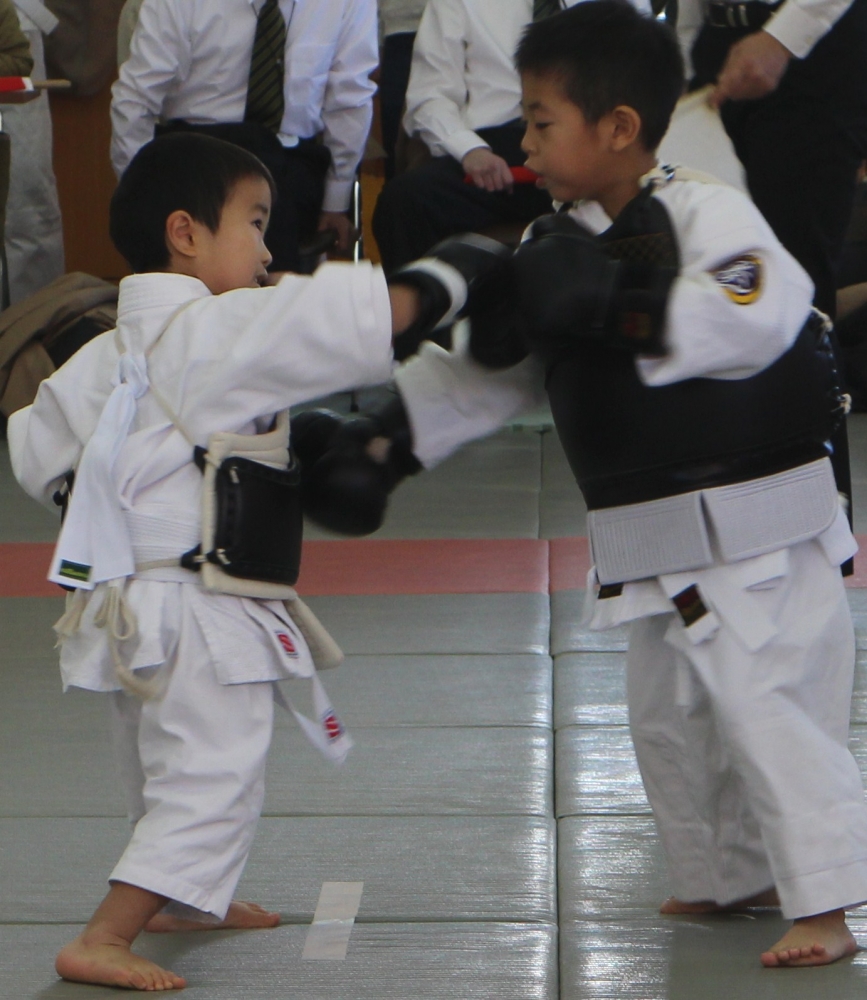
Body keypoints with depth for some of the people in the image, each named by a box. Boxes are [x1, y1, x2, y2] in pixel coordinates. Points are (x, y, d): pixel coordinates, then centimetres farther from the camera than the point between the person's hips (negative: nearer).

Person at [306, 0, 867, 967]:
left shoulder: (701, 212, -14)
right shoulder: (557, 243, 7)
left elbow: (761, 312, -31)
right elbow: (483, 373, 7)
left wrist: (618, 305, -33)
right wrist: (381, 427, -6)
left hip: (752, 527, -8)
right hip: (650, 548, 8)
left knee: (765, 704, -10)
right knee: (668, 715, 16)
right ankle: (735, 874, 33)